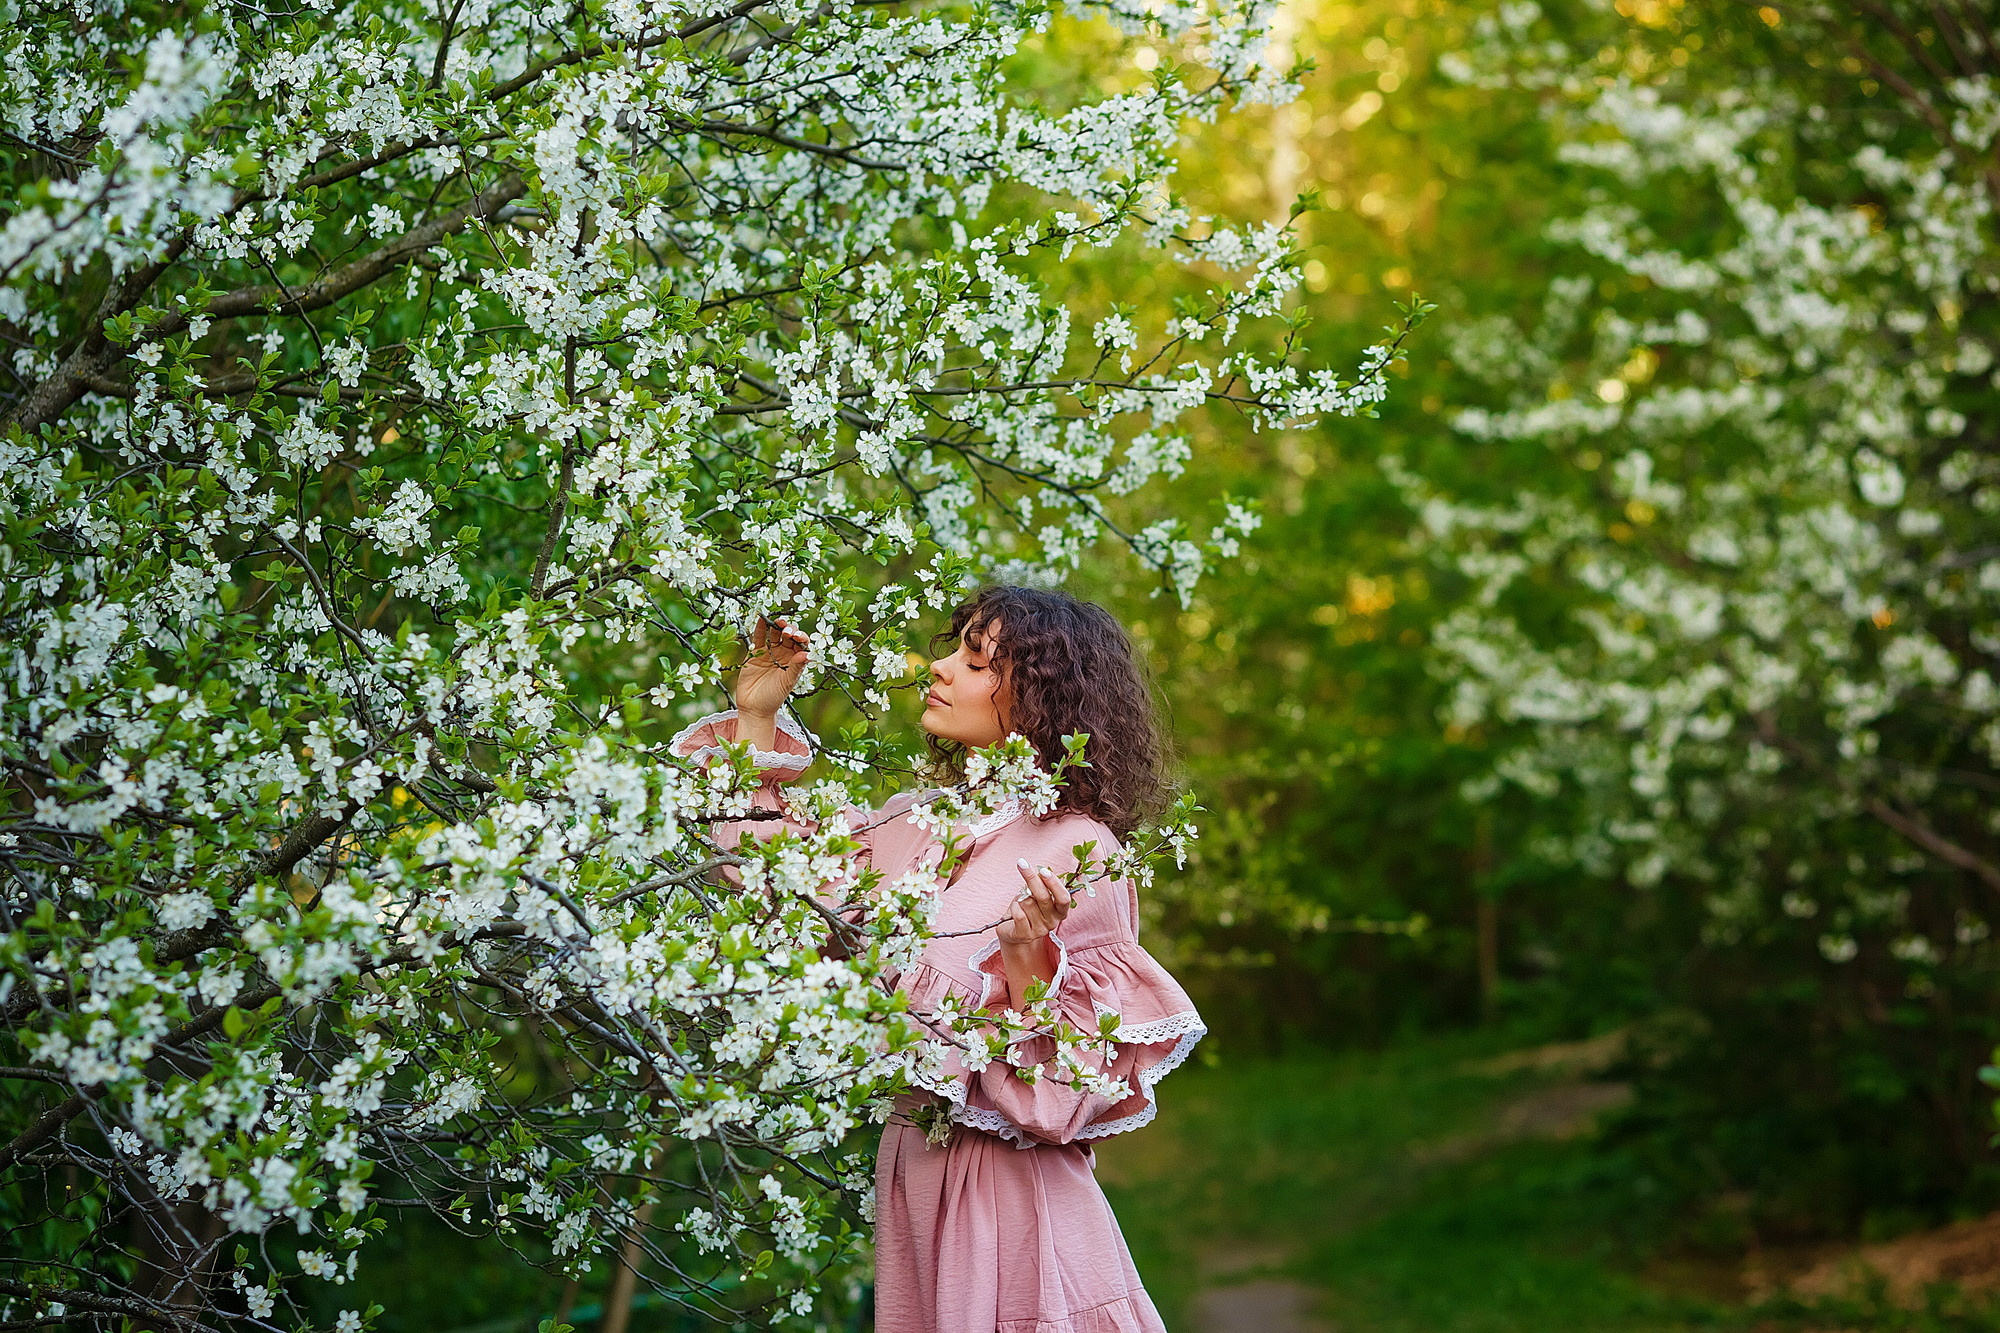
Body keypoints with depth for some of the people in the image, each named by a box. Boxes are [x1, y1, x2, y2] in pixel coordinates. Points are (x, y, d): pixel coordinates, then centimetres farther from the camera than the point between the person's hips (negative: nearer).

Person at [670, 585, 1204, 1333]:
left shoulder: (1078, 853, -15)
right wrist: (756, 718, 10)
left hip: (1008, 1192, -7)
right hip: (907, 1173, 7)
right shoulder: (918, 821, 4)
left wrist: (1031, 965, -33)